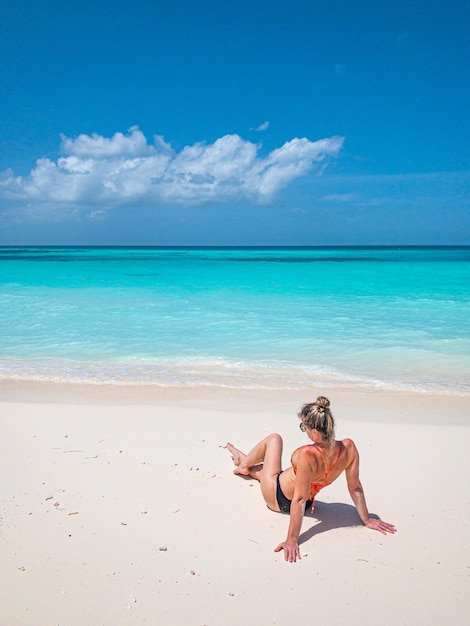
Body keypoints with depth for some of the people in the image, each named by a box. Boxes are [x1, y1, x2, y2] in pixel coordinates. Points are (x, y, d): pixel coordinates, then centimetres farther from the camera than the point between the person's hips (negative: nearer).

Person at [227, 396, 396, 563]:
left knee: (274, 438, 17)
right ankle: (246, 464, 65)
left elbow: (299, 499, -36)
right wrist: (367, 520, -2)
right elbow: (355, 488, -15)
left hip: (277, 498, -5)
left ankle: (244, 464, 43)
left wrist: (292, 540, -29)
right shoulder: (349, 448, -25)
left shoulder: (308, 455, -42)